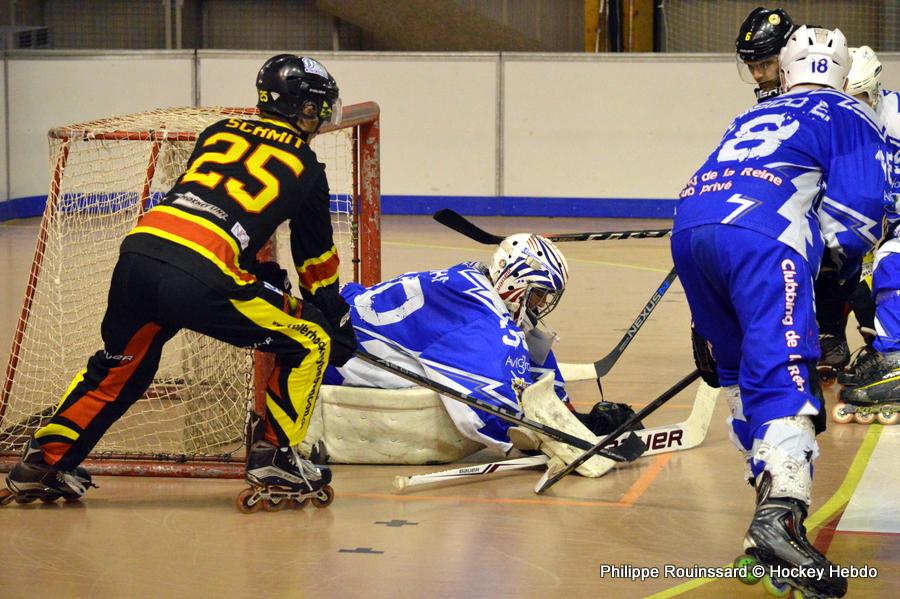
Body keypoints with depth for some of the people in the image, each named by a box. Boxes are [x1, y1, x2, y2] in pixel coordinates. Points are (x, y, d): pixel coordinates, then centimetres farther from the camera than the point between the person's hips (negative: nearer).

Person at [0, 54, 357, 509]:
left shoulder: (220, 131, 26)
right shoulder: (305, 168, 14)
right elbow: (318, 261, 22)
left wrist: (262, 272, 43)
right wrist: (338, 323, 36)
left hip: (139, 249, 6)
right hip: (201, 278, -6)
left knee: (120, 366, 29)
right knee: (308, 342, 11)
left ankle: (43, 461, 29)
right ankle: (274, 458, 9)